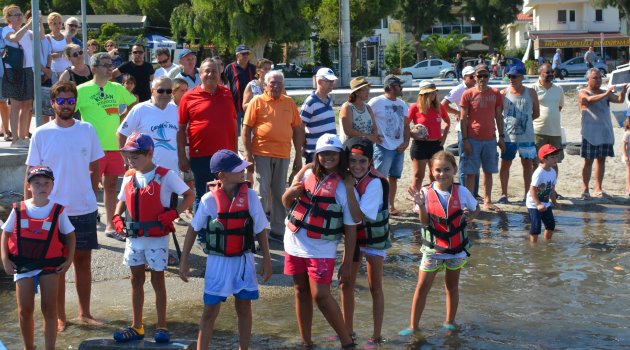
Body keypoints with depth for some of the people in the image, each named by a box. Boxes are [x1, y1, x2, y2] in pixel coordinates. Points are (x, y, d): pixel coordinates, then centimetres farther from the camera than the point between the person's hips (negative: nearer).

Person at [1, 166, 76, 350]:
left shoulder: (58, 211, -4)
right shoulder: (19, 210, -2)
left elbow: (70, 235, 4)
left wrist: (69, 260, -6)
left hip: (50, 265, -1)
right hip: (22, 265, 1)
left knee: (49, 310, 3)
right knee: (25, 311, 6)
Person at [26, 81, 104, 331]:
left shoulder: (87, 130, 1)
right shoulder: (41, 134, -5)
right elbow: (31, 174, -2)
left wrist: (91, 196, 5)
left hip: (85, 209, 2)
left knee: (83, 259, 11)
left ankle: (84, 312, 23)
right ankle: (59, 317, 17)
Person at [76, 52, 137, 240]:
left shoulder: (117, 88, 8)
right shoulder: (82, 90, -7)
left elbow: (134, 103, 24)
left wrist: (122, 117, 12)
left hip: (115, 146, 5)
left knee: (111, 185, 12)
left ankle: (110, 225, 21)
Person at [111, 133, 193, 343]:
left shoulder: (165, 176, -12)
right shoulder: (129, 177, 5)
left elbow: (189, 195, -9)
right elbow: (122, 201, 18)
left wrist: (172, 213, -19)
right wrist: (117, 218, 0)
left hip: (157, 237, -5)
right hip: (133, 237, 6)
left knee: (157, 280, 4)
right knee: (136, 280, 13)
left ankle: (161, 327, 15)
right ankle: (136, 327, 23)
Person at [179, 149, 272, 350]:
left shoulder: (250, 196, -8)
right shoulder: (209, 200, -11)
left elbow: (260, 231, 2)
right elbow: (193, 230, 1)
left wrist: (267, 260, 3)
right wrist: (184, 261, 3)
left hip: (243, 260, 2)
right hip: (217, 262, -1)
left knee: (244, 309, 11)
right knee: (210, 311, 4)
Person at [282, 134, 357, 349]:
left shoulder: (345, 188, -10)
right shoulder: (306, 174, 2)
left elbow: (350, 229, -8)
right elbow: (286, 204, 13)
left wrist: (347, 264, -9)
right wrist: (291, 192, -11)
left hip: (321, 249, -5)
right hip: (295, 243, 5)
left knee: (320, 295, -10)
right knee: (301, 292, 12)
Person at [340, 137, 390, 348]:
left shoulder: (375, 183, -27)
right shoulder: (348, 178, -9)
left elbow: (359, 216, -32)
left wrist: (349, 188, -32)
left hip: (374, 239, -6)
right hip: (353, 237, 6)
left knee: (375, 287, 5)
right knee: (346, 284, 12)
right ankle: (348, 331, 28)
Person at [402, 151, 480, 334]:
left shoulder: (461, 192, -10)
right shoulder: (426, 192, -12)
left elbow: (476, 208, 7)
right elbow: (425, 222, -13)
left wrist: (470, 216, -13)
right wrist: (421, 205, -29)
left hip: (456, 247, 1)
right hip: (433, 248, -1)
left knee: (452, 285, 16)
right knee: (422, 286, -1)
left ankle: (450, 321, 32)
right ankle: (413, 325, 8)